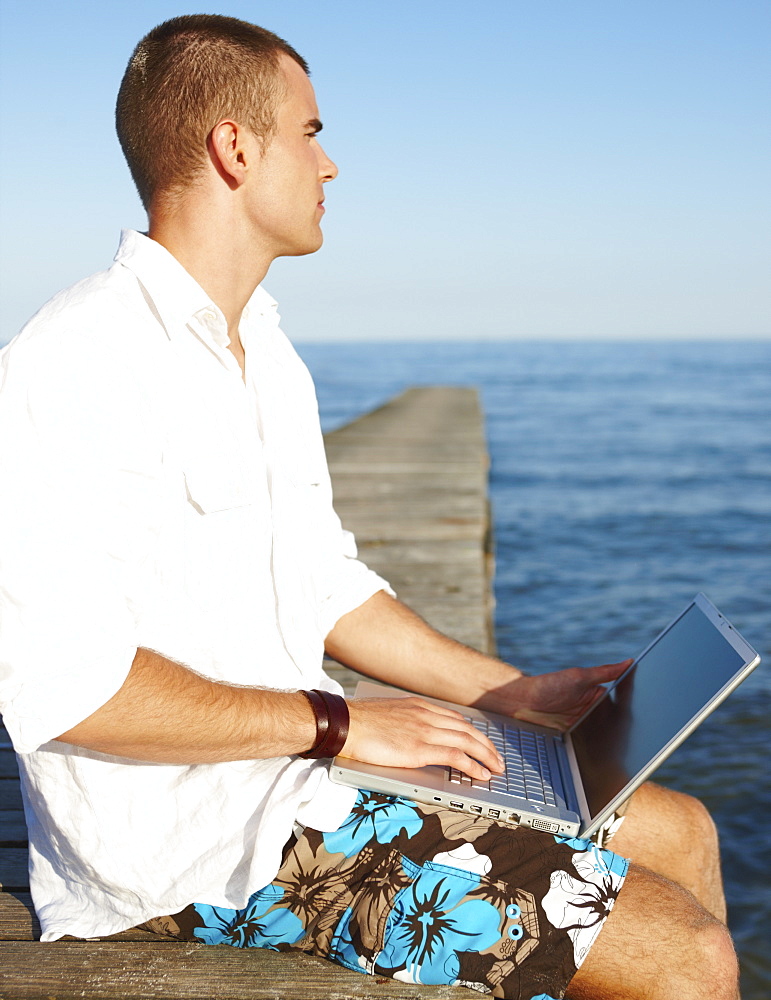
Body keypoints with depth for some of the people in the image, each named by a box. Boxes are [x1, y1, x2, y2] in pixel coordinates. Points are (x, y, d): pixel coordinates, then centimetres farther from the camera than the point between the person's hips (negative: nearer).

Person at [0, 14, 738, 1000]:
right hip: (195, 837, -10)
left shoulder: (272, 362, 15)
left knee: (678, 832, 11)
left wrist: (514, 691, 14)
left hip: (299, 771, 10)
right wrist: (334, 722, -18)